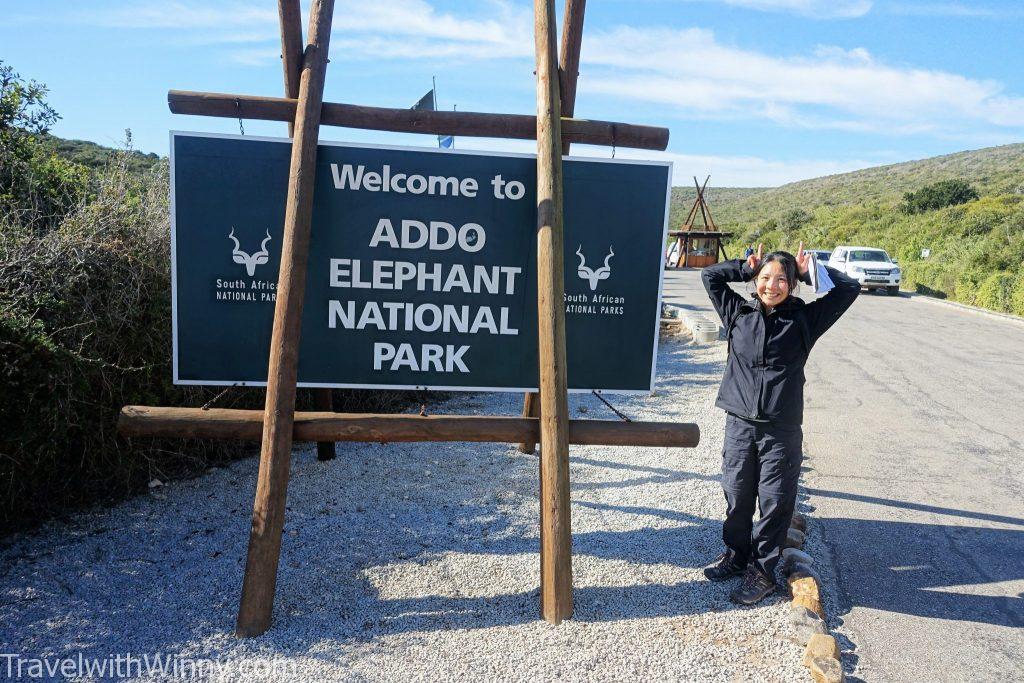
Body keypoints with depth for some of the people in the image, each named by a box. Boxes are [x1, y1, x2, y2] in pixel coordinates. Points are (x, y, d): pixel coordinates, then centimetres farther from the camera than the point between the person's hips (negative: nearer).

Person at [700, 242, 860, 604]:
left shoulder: (804, 319, 2)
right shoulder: (738, 313, 6)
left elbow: (849, 288, 4)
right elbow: (710, 275, 12)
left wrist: (808, 271, 3)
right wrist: (746, 268, 8)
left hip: (782, 430, -1)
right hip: (739, 423, 2)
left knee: (775, 501, 5)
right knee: (737, 496, 12)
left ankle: (762, 570, 18)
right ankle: (736, 554, 32)